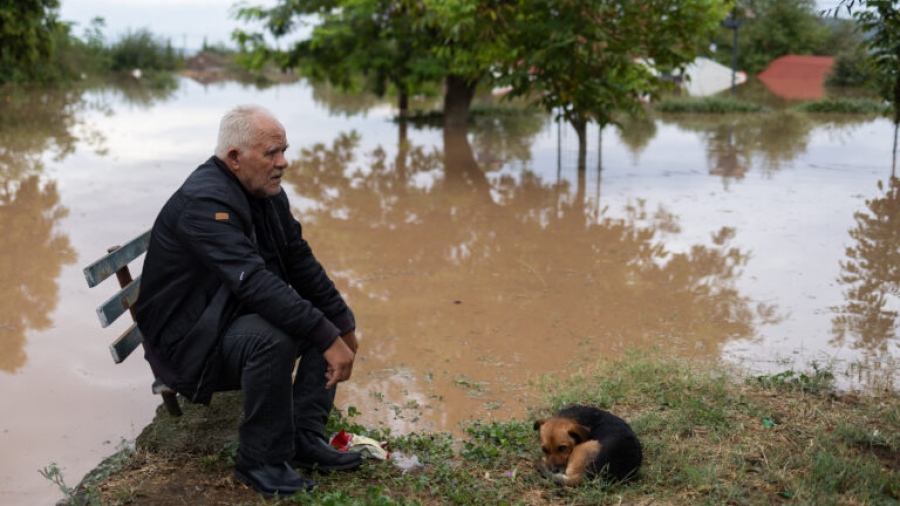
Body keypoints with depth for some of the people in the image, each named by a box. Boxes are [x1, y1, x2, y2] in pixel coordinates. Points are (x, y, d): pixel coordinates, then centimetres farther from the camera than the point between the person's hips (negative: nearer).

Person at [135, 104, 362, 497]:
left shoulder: (267, 193, 2)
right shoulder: (204, 202, -27)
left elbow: (301, 263, 8)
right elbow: (256, 282, -37)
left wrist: (342, 324, 0)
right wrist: (327, 337, -37)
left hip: (235, 319, 10)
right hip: (188, 341, -9)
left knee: (326, 317, 3)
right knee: (272, 338, -34)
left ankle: (304, 437, 1)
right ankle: (262, 461, -16)